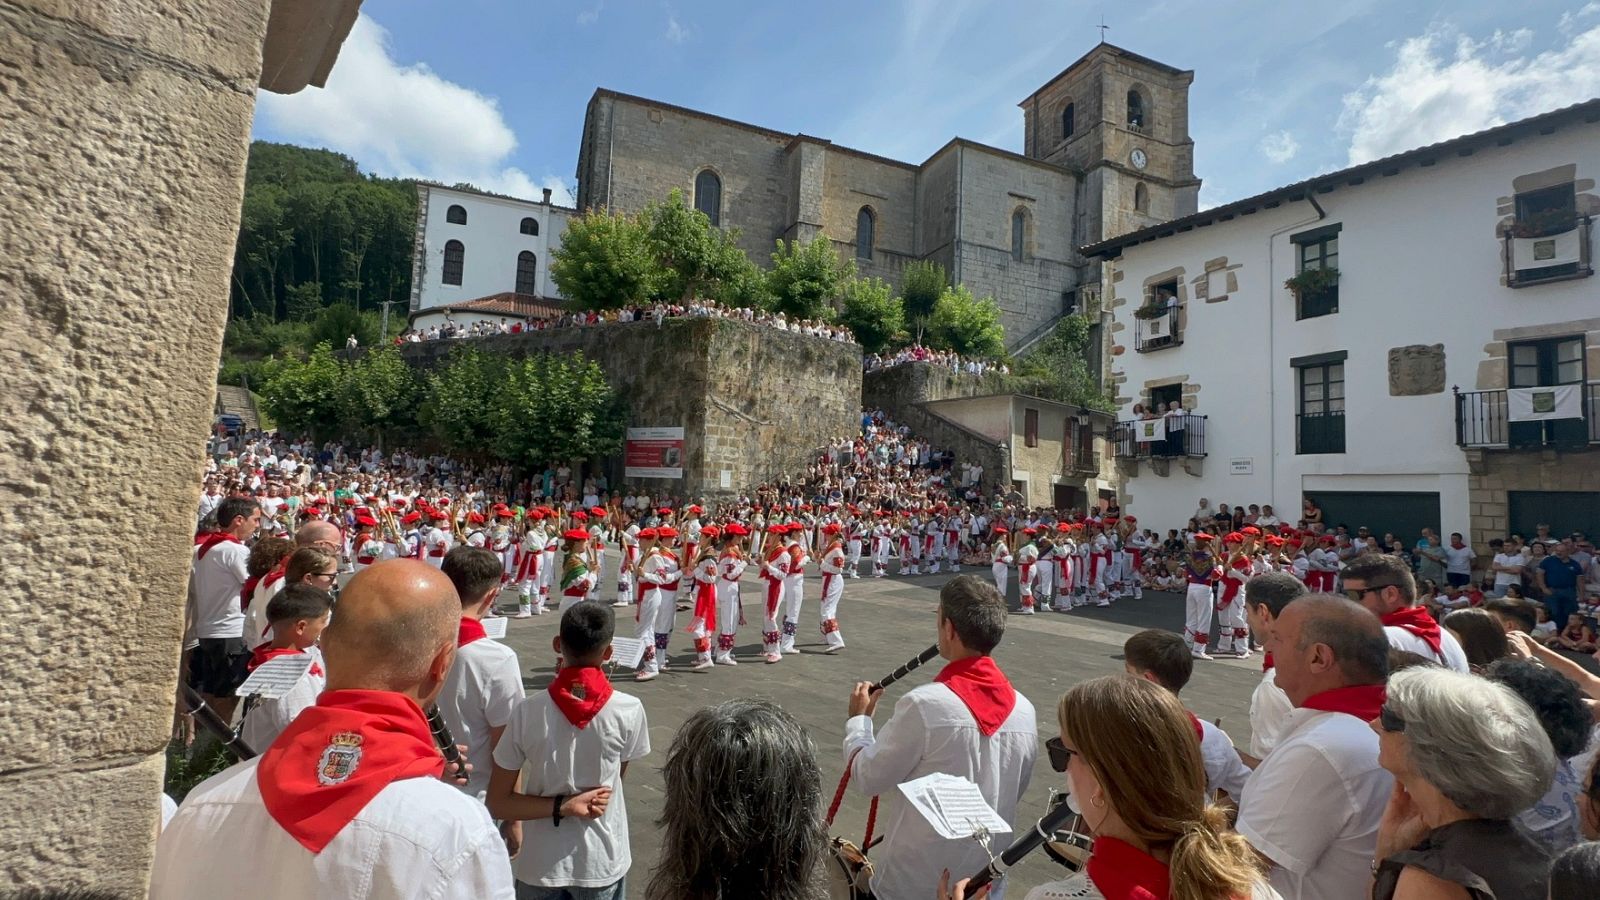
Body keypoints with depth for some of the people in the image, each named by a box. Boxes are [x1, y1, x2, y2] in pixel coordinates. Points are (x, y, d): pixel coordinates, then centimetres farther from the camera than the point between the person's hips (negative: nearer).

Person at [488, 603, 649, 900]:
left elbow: (497, 803, -9)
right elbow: (619, 776, 0)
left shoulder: (527, 711, -17)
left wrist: (562, 806, -12)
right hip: (603, 863, -1)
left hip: (542, 865, 1)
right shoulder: (629, 710, -19)